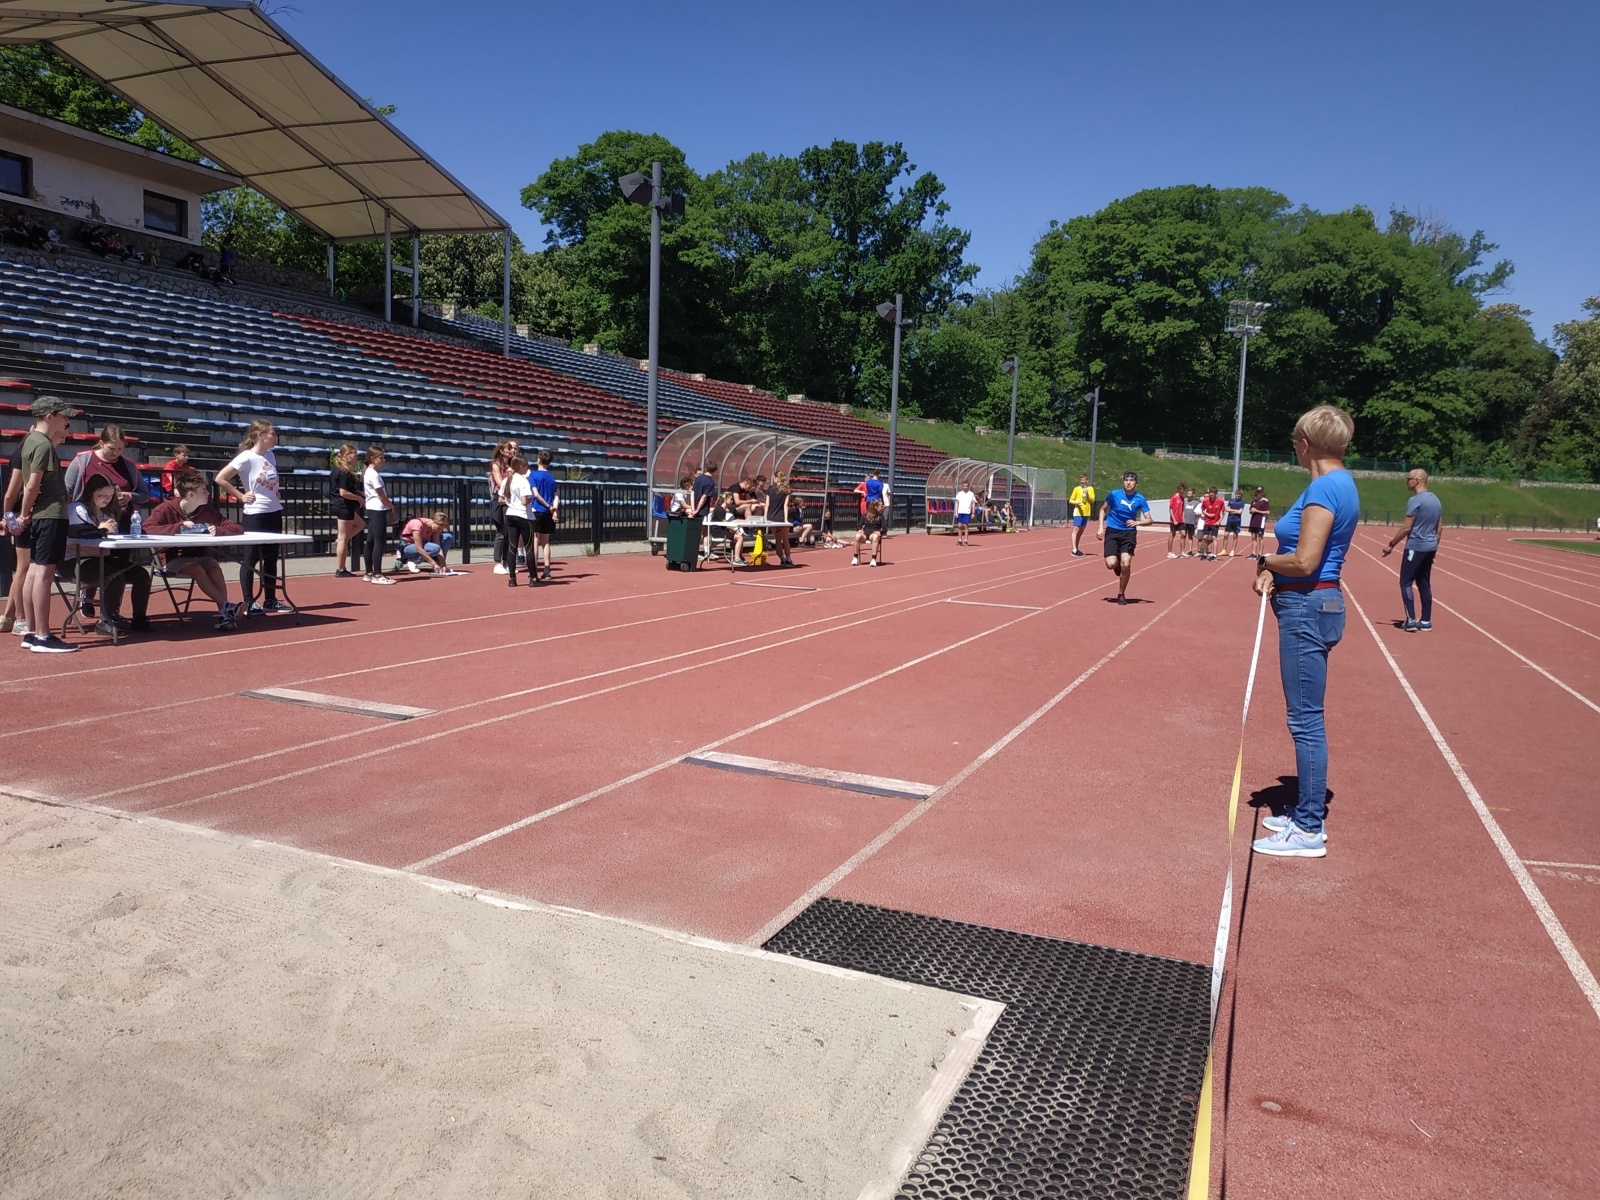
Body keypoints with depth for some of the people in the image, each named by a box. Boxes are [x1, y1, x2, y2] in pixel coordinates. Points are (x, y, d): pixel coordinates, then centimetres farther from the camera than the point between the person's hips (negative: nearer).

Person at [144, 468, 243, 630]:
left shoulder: (207, 510, 3)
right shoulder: (166, 509, -8)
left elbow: (238, 528, 1)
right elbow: (147, 528, -23)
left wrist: (218, 530, -19)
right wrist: (179, 527, -28)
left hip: (199, 555, 3)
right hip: (174, 558, -3)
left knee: (215, 567, -29)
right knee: (196, 569, -34)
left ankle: (224, 613, -37)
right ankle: (227, 606, -33)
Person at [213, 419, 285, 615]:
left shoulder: (271, 456, 9)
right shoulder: (246, 458, -13)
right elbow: (220, 479, -16)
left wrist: (276, 495, 11)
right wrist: (241, 496, -12)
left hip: (274, 513, 7)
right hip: (255, 515, -7)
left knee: (271, 558, 11)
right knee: (251, 559, 0)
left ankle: (270, 600, 19)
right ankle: (248, 603, 6)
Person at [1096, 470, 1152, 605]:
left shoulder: (1140, 499, -6)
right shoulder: (1115, 494, -7)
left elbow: (1149, 520, -3)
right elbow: (1103, 509, 8)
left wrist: (1136, 522, -24)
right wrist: (1101, 527, -2)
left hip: (1129, 533, 0)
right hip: (1112, 532, 0)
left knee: (1126, 564, -14)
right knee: (1111, 564, -16)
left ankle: (1121, 594, 7)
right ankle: (1117, 564, 26)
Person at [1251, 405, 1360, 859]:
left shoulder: (1324, 487, -17)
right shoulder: (1340, 483, 14)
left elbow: (1304, 561, -23)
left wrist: (1265, 561, -5)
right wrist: (1271, 572, -1)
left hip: (1307, 610, -11)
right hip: (1316, 605, 11)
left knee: (1305, 720, -4)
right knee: (1306, 719, 17)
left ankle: (1308, 831, 4)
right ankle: (1307, 813, 28)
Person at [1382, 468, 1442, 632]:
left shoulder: (1415, 500, -14)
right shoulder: (1436, 500, 13)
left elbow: (1406, 528, -16)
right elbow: (1438, 529, 17)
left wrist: (1391, 545, -8)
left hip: (1416, 547, -8)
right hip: (1430, 548, 8)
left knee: (1406, 582, -3)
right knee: (1424, 583, 13)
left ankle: (1411, 620, -9)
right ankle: (1426, 621, 13)